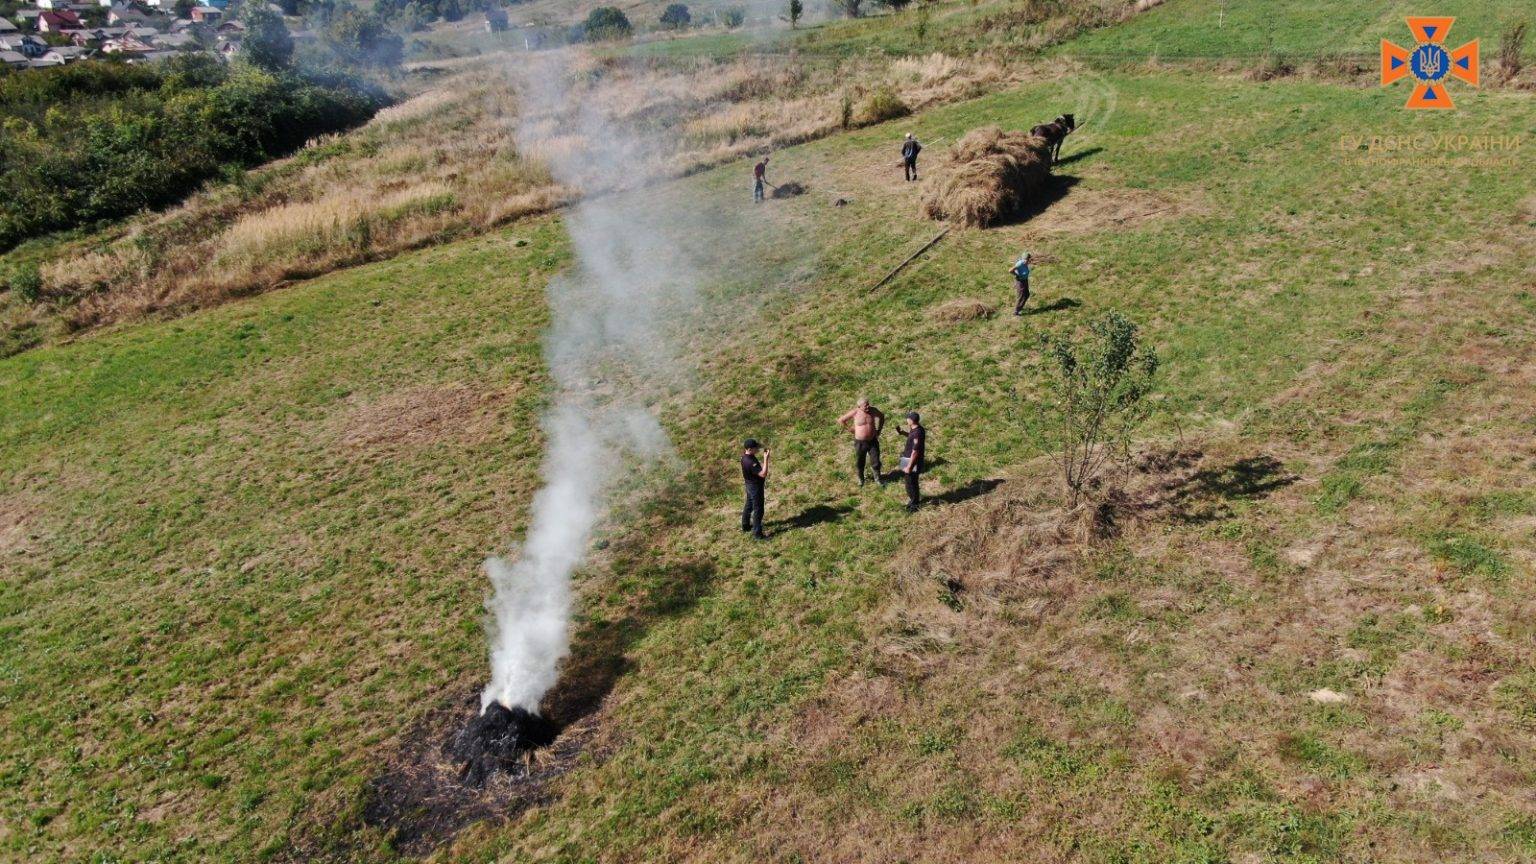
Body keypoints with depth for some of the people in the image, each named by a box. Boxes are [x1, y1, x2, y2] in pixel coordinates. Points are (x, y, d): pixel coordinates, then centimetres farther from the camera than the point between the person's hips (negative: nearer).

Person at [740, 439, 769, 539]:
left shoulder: (745, 456, -5)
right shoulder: (750, 462, -35)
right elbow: (763, 474, -36)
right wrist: (766, 459, -37)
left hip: (750, 485, 10)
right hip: (755, 487, -10)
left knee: (749, 506, 25)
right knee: (758, 510, 2)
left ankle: (745, 526, 43)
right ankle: (757, 534, 12)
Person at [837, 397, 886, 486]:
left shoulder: (873, 410, -8)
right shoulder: (855, 412, -16)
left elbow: (882, 417, 14)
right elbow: (840, 420, -6)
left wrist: (879, 430, 8)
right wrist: (851, 430, -5)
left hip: (872, 441, 2)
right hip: (860, 442, -2)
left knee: (875, 461, 8)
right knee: (859, 462, 13)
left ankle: (878, 478, 29)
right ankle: (860, 479, 36)